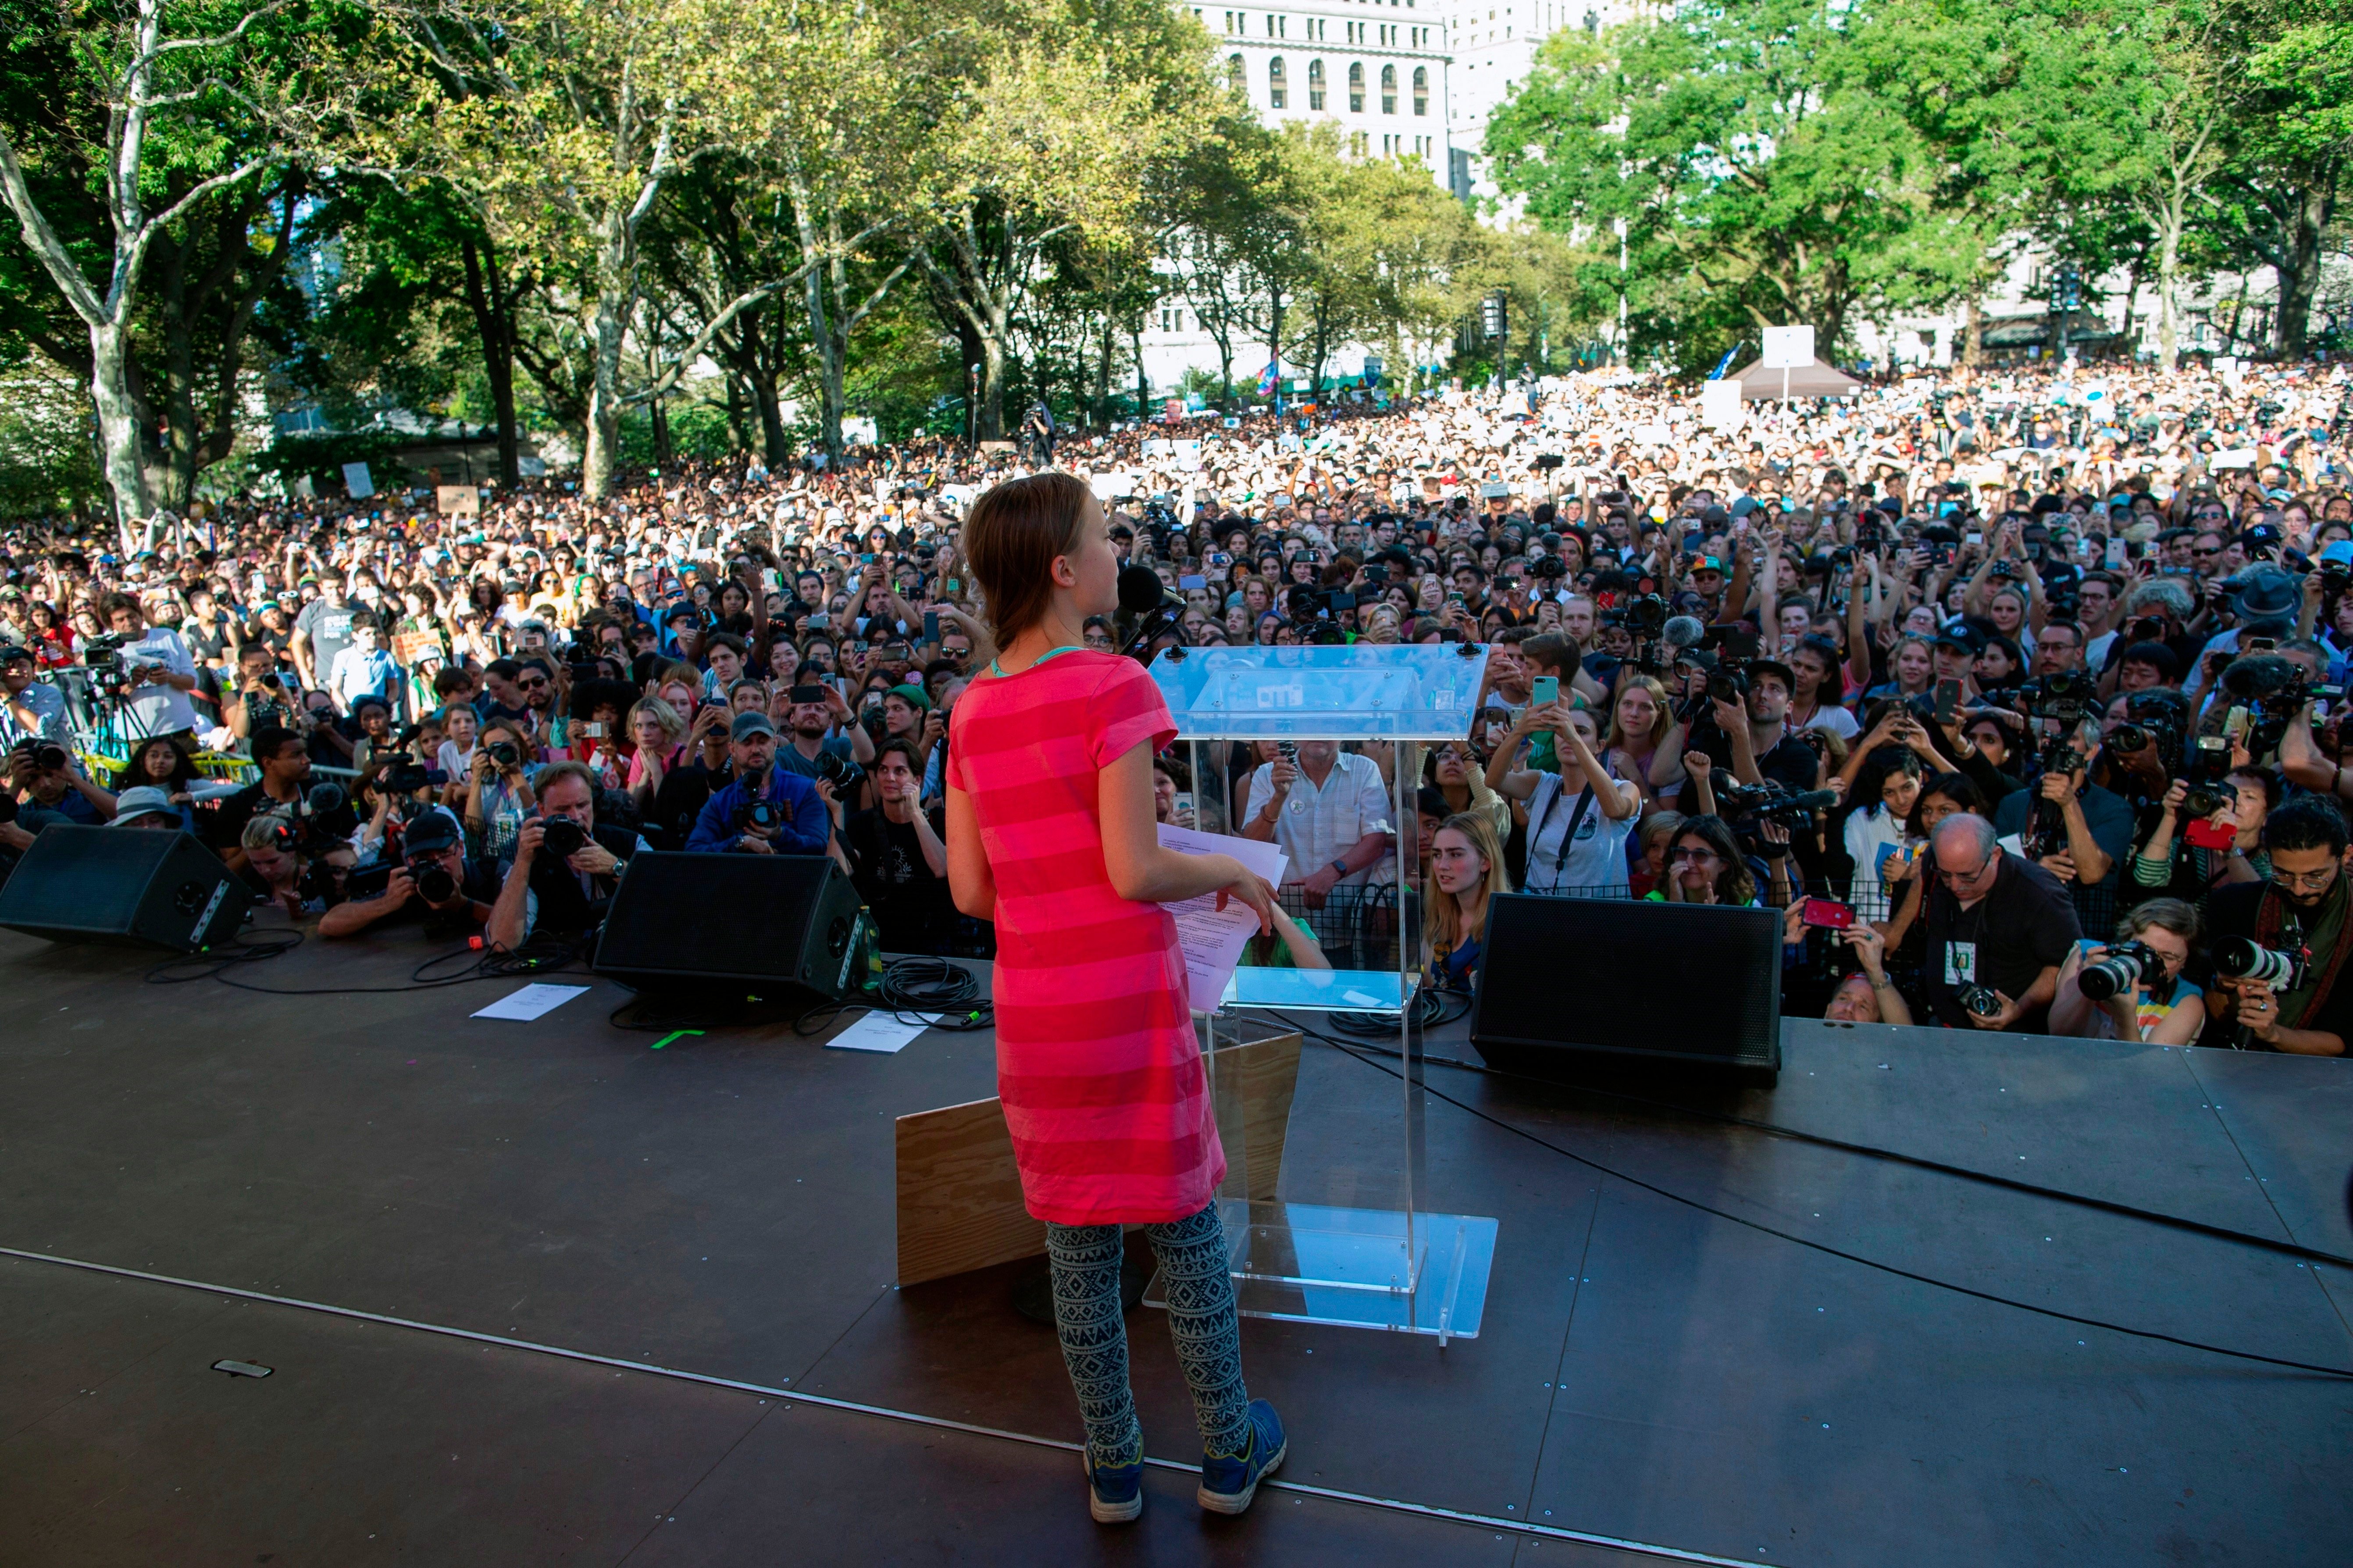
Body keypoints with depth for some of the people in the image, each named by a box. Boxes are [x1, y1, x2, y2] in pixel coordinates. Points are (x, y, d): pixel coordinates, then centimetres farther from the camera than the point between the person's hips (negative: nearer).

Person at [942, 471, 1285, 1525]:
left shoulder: (974, 710, 4)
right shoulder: (1115, 686, -14)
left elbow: (970, 891, 4)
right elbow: (1135, 870, -19)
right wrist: (1232, 874, -2)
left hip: (1033, 1004, 5)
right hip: (1129, 998, -5)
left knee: (1077, 1243, 15)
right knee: (1185, 1227, 12)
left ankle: (1112, 1469, 30)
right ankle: (1229, 1453, 28)